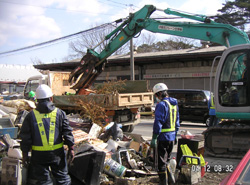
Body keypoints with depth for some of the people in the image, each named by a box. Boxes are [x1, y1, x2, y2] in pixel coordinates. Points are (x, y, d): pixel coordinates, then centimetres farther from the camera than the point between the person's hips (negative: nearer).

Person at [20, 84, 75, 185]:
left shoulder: (31, 116, -4)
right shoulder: (59, 113, -4)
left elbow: (25, 137, -2)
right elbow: (67, 132, -2)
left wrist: (25, 154, 6)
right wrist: (71, 148, 6)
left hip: (39, 155, 0)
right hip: (57, 153, 1)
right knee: (62, 177, 16)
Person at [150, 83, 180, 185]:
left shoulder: (161, 104, -16)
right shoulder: (175, 104, 12)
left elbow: (158, 122, -20)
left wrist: (154, 138, -18)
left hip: (163, 137, -9)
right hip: (172, 137, 9)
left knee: (161, 162, -2)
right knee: (167, 160, 21)